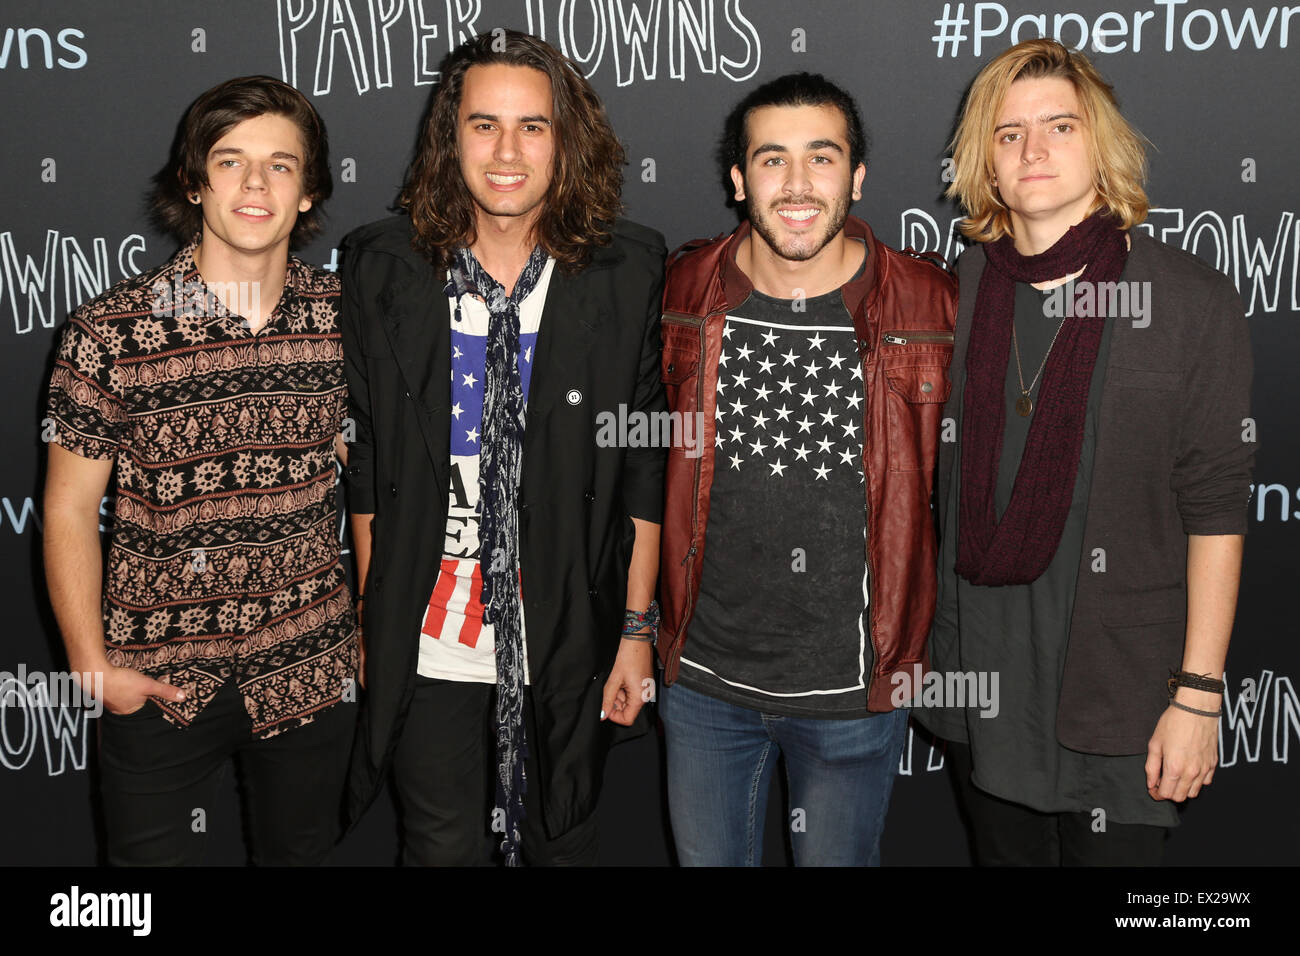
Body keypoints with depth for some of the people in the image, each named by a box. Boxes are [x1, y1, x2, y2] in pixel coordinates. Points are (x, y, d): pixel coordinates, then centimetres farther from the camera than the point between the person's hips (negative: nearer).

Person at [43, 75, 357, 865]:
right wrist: (91, 667, -6)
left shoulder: (344, 317, -3)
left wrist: (374, 621, 10)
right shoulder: (109, 332, -12)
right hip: (160, 680, -2)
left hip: (313, 672, 3)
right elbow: (70, 508, -4)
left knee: (302, 850, 20)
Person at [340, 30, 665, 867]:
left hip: (570, 639, 0)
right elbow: (366, 460, 3)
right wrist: (372, 620, 4)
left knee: (562, 843, 18)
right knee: (441, 846, 15)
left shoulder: (628, 272, -6)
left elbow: (646, 463, -2)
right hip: (428, 647, 1)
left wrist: (637, 630, -2)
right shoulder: (385, 268, -3)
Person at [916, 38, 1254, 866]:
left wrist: (1197, 695, -10)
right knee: (1005, 849, 18)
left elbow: (1216, 512, -8)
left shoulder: (1194, 301, -7)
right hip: (980, 671, 4)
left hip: (1119, 695, -3)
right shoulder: (953, 293, 3)